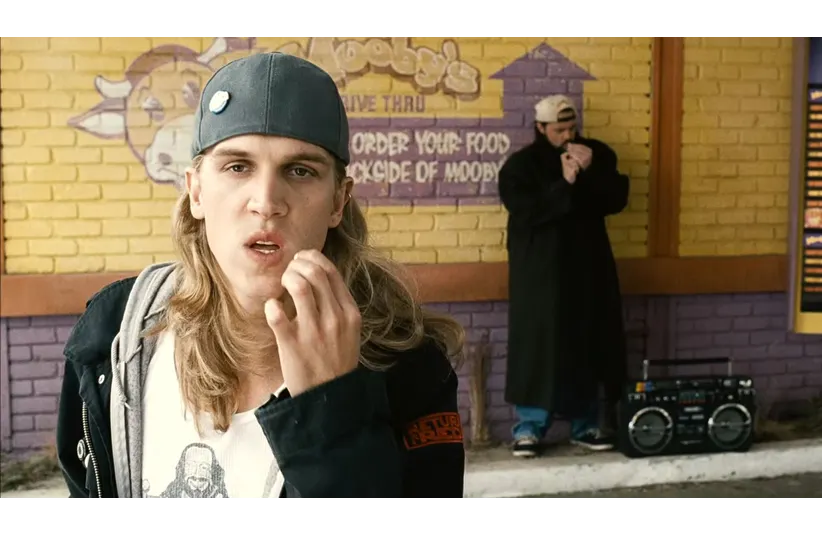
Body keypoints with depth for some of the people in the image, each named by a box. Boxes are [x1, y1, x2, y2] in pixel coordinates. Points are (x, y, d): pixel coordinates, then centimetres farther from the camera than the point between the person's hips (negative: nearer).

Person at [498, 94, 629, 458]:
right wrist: (566, 185, -21)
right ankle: (529, 428, 5)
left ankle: (586, 425, 19)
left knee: (588, 346, 7)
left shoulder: (597, 154, 7)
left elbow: (617, 199, -2)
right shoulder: (520, 165, -4)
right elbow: (527, 213, -17)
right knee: (538, 347, -4)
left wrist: (592, 171, -16)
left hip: (589, 268, 4)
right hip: (541, 273, -4)